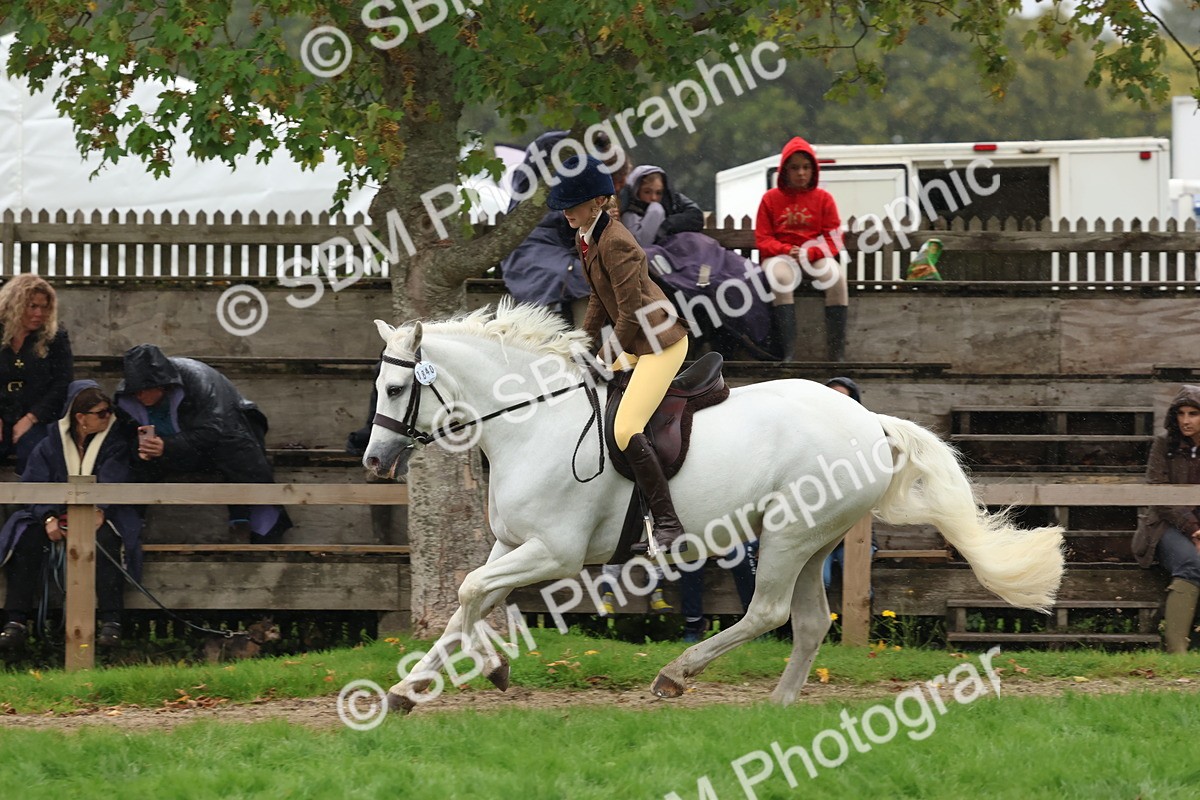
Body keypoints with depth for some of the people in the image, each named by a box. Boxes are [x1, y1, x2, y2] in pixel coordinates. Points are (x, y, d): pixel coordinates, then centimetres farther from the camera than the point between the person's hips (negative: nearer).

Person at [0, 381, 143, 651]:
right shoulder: (52, 444, 6)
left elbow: (113, 482, -10)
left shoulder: (114, 442, 4)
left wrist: (100, 511, -29)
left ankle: (110, 620, -37)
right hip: (59, 514, 1)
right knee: (27, 539, -27)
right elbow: (34, 484, -2)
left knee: (105, 538, -36)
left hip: (99, 515, -1)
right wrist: (48, 517, -21)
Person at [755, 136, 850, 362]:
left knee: (836, 277, -32)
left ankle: (836, 352, -32)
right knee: (781, 277, -37)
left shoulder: (823, 199, 8)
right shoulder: (770, 199, 7)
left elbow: (833, 239, 2)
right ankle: (788, 353, -43)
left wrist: (809, 252, -17)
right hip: (780, 256, -1)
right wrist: (787, 251, -17)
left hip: (816, 256, 1)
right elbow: (763, 240, 2)